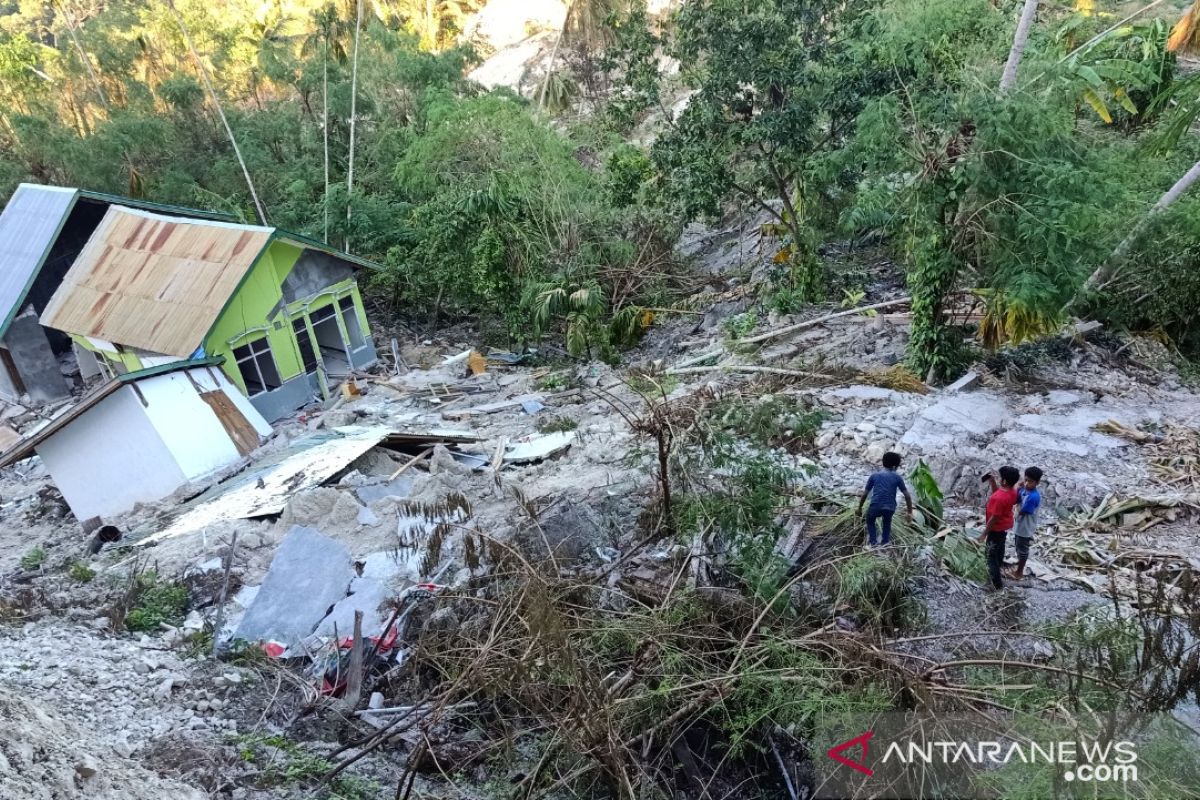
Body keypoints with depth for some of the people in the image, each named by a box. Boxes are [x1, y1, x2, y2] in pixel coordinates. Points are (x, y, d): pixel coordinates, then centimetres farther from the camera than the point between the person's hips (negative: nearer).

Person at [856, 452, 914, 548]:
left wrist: (859, 508, 24)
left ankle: (872, 542, 24)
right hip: (890, 508, 0)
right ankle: (885, 541, 37)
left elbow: (865, 494, 13)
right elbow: (907, 496, 7)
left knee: (870, 520, 32)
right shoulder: (897, 477, 9)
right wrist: (910, 512, 16)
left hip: (875, 507, 0)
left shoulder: (874, 475, 11)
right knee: (887, 520, 36)